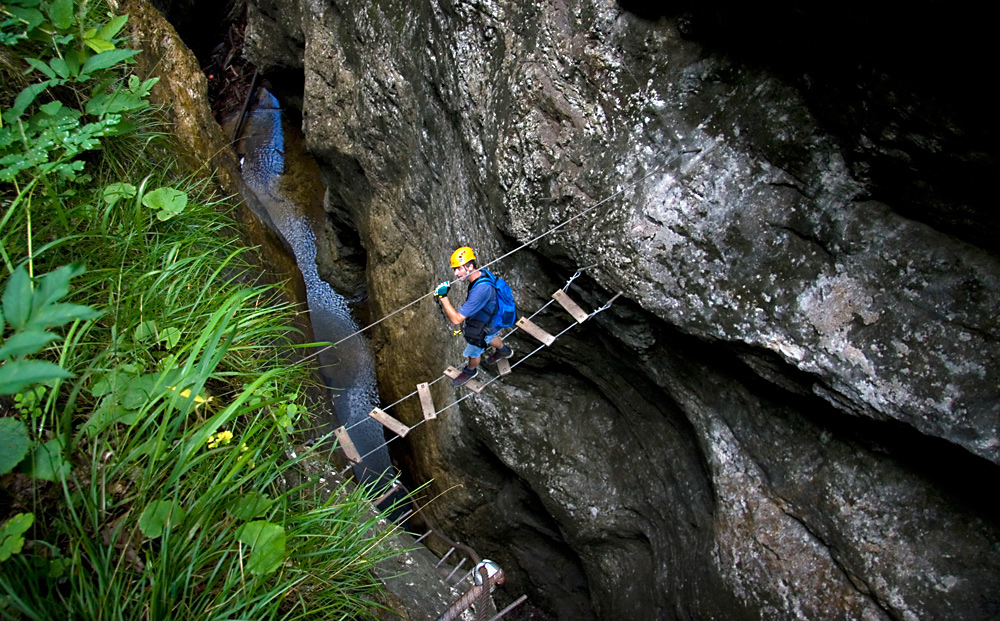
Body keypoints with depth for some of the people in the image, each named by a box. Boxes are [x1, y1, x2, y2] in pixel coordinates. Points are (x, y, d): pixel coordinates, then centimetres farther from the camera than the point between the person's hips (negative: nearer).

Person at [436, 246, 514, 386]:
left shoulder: (480, 289, -46)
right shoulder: (482, 273, -18)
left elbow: (456, 319, -43)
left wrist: (443, 296, -43)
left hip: (484, 329, -7)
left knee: (473, 353, 21)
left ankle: (470, 371, 52)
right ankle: (504, 351, 66)